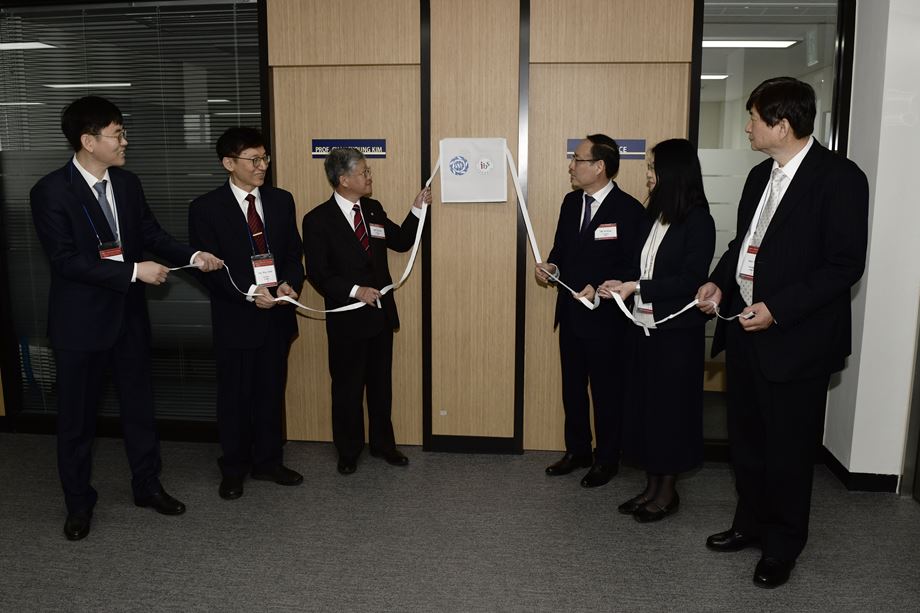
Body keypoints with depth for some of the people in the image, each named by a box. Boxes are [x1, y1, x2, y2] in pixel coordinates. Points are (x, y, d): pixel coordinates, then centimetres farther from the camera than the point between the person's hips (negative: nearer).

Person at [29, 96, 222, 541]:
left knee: (139, 405, 16)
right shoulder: (50, 191, -15)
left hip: (128, 314, 5)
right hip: (81, 320, -5)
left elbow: (152, 234, 7)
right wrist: (134, 271, -23)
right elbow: (65, 259, -21)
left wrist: (192, 255, -10)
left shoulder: (128, 184, 3)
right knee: (77, 415, 10)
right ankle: (78, 503, 27)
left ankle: (147, 485, 32)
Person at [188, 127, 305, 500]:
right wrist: (250, 294, -20)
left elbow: (294, 252, 7)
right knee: (234, 396, 9)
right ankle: (234, 469, 26)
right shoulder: (206, 208, -6)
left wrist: (289, 283, -13)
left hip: (276, 314, 4)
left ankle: (267, 462, 30)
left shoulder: (281, 201, 6)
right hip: (236, 318, -3)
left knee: (271, 392, 13)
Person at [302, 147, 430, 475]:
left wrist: (417, 209, 1)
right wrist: (355, 291, -22)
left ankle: (383, 443, 32)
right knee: (348, 386, 9)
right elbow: (318, 274, -13)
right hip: (347, 317, -5)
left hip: (381, 312, 5)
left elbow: (401, 241, 12)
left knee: (381, 382, 16)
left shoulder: (373, 209, 6)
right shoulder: (318, 219, -11)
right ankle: (348, 451, 26)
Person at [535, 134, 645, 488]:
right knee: (572, 387, 16)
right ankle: (577, 451, 33)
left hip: (605, 317, -7)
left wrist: (600, 288, -25)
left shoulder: (628, 210, -14)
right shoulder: (571, 202, 8)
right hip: (570, 313, 7)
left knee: (606, 391, 8)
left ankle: (606, 459, 25)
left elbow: (634, 267, -14)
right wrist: (551, 267, -4)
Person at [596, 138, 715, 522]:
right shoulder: (654, 214, 8)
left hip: (676, 332, -7)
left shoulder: (697, 221, -11)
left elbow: (690, 279, -17)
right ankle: (652, 486, 27)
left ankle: (668, 492, 21)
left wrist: (636, 287, -19)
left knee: (670, 406, 5)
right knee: (643, 404, 12)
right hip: (642, 326, 7)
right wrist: (620, 286, -3)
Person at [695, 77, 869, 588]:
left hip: (795, 338, -7)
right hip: (744, 329, 7)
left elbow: (845, 264, -16)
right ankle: (751, 522, 37)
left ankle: (782, 545, 26)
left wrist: (778, 309, -21)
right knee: (745, 437, 18)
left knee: (788, 446, 7)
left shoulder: (838, 177, -13)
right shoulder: (760, 176, 11)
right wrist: (720, 282, 1)